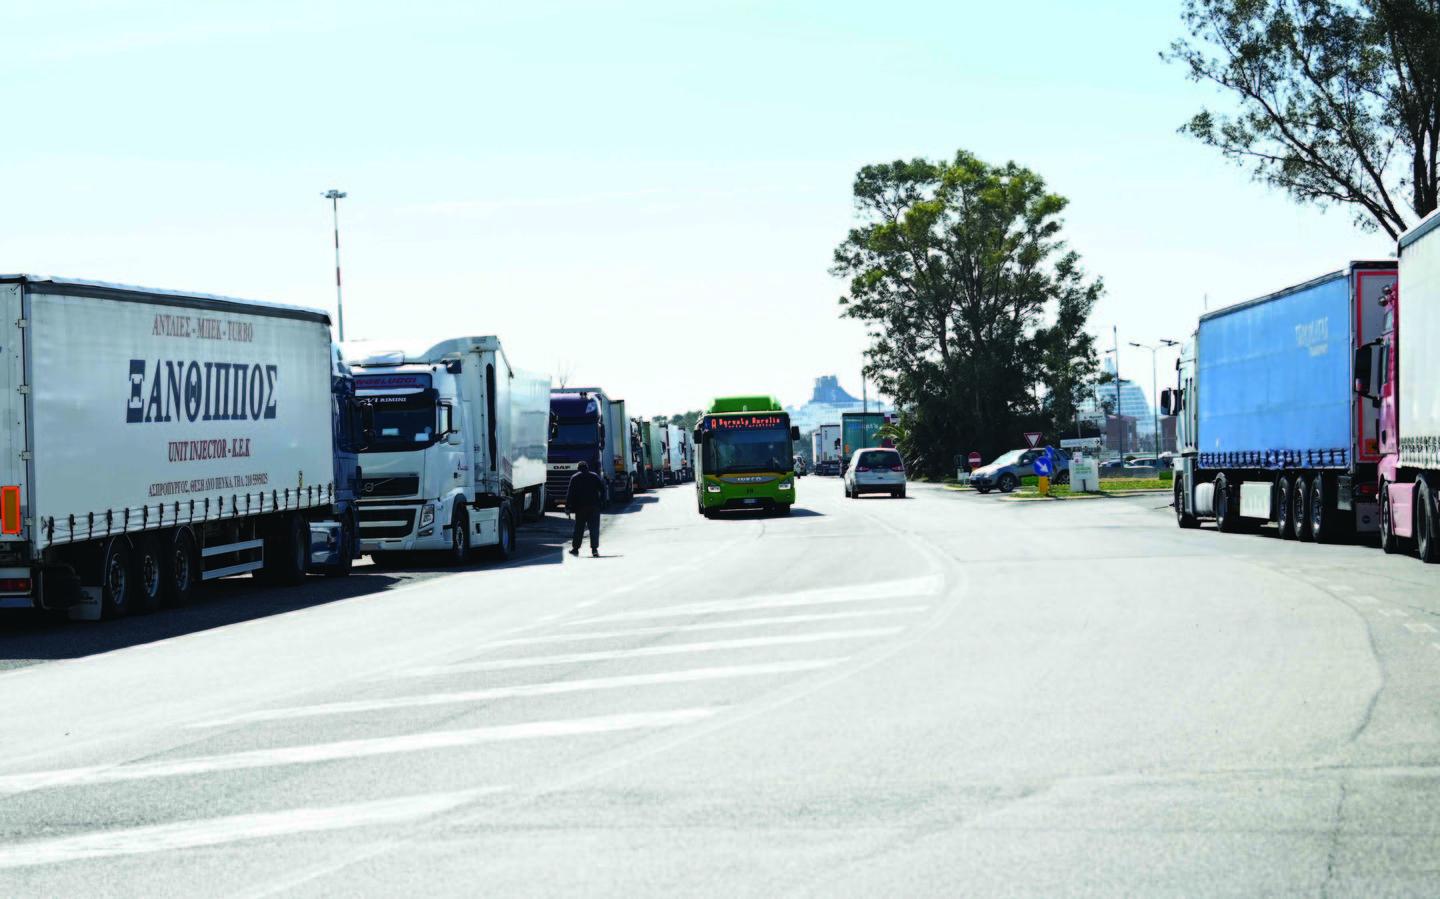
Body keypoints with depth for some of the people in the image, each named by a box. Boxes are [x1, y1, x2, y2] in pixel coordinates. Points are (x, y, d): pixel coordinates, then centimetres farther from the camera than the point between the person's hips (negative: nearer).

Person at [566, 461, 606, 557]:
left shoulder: (575, 478, 3)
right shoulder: (595, 476, 7)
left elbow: (570, 493, -1)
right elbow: (603, 489, 3)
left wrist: (568, 507, 0)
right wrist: (602, 502, 7)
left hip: (580, 506, 0)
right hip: (594, 506, 0)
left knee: (579, 528, 8)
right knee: (594, 528, -1)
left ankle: (575, 548, 9)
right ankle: (594, 549, -9)